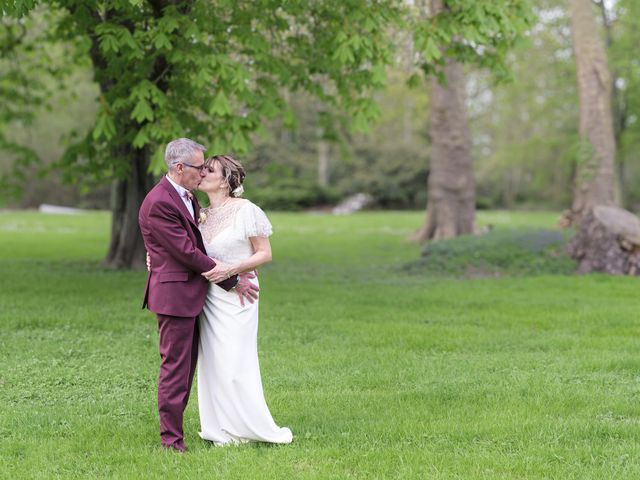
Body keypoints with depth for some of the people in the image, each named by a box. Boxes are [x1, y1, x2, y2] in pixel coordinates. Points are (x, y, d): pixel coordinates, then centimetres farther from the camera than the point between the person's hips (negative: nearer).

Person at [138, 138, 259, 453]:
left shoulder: (187, 197, 12)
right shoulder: (159, 203, -19)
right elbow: (187, 252, -19)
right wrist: (232, 281, -12)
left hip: (191, 294, 10)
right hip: (174, 294, -10)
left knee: (187, 365, 13)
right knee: (175, 367, -5)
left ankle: (173, 428, 20)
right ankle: (171, 439, 2)